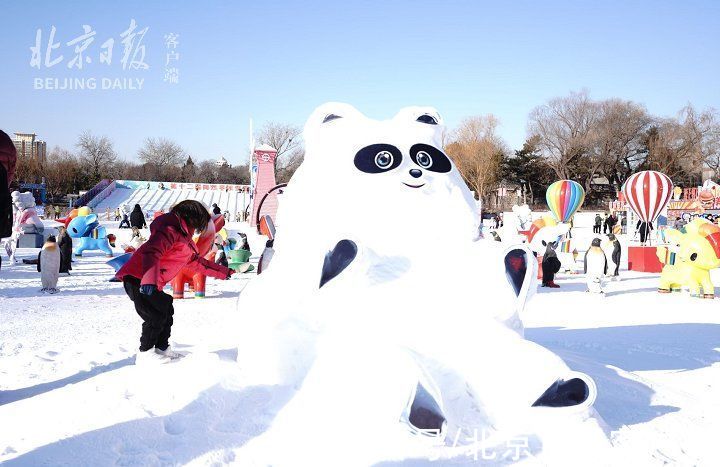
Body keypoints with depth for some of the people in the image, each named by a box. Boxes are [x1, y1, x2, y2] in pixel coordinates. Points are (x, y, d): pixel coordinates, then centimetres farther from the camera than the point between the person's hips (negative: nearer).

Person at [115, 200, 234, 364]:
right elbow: (151, 253, -31)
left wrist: (224, 272, 30)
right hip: (138, 280, -11)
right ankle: (145, 353, 1)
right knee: (156, 316, -12)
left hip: (151, 284, 11)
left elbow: (196, 262, 30)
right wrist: (150, 281, -45)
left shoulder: (184, 238, 20)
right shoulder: (170, 230, -15)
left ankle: (162, 349, 29)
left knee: (166, 311, 18)